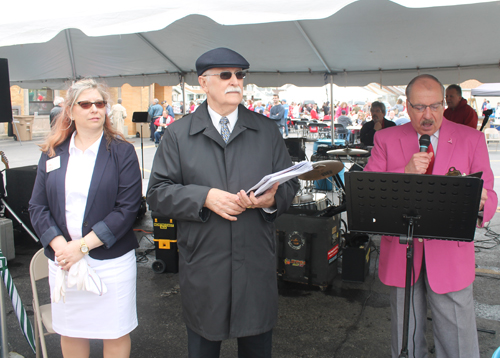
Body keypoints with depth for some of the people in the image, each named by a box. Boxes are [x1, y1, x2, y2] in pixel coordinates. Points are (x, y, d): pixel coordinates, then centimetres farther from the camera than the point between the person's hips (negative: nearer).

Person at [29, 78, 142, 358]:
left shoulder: (122, 152, -3)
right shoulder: (52, 153, 7)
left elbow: (127, 209, -11)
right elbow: (37, 207, 3)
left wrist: (82, 246, -15)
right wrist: (60, 246, -13)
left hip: (111, 259, -3)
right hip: (62, 261, 3)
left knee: (116, 334, 8)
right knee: (70, 332, 15)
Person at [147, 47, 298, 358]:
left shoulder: (267, 130, 8)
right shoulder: (178, 134, 2)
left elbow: (290, 184, 6)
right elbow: (158, 193, -3)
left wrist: (272, 199, -17)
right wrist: (204, 197, -18)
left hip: (257, 265, 2)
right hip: (202, 269, -1)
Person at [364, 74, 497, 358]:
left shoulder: (471, 139, 3)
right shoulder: (386, 139, 3)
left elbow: (489, 198, -2)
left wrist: (477, 203, -26)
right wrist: (405, 173, -21)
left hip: (451, 257, 0)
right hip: (402, 253, 1)